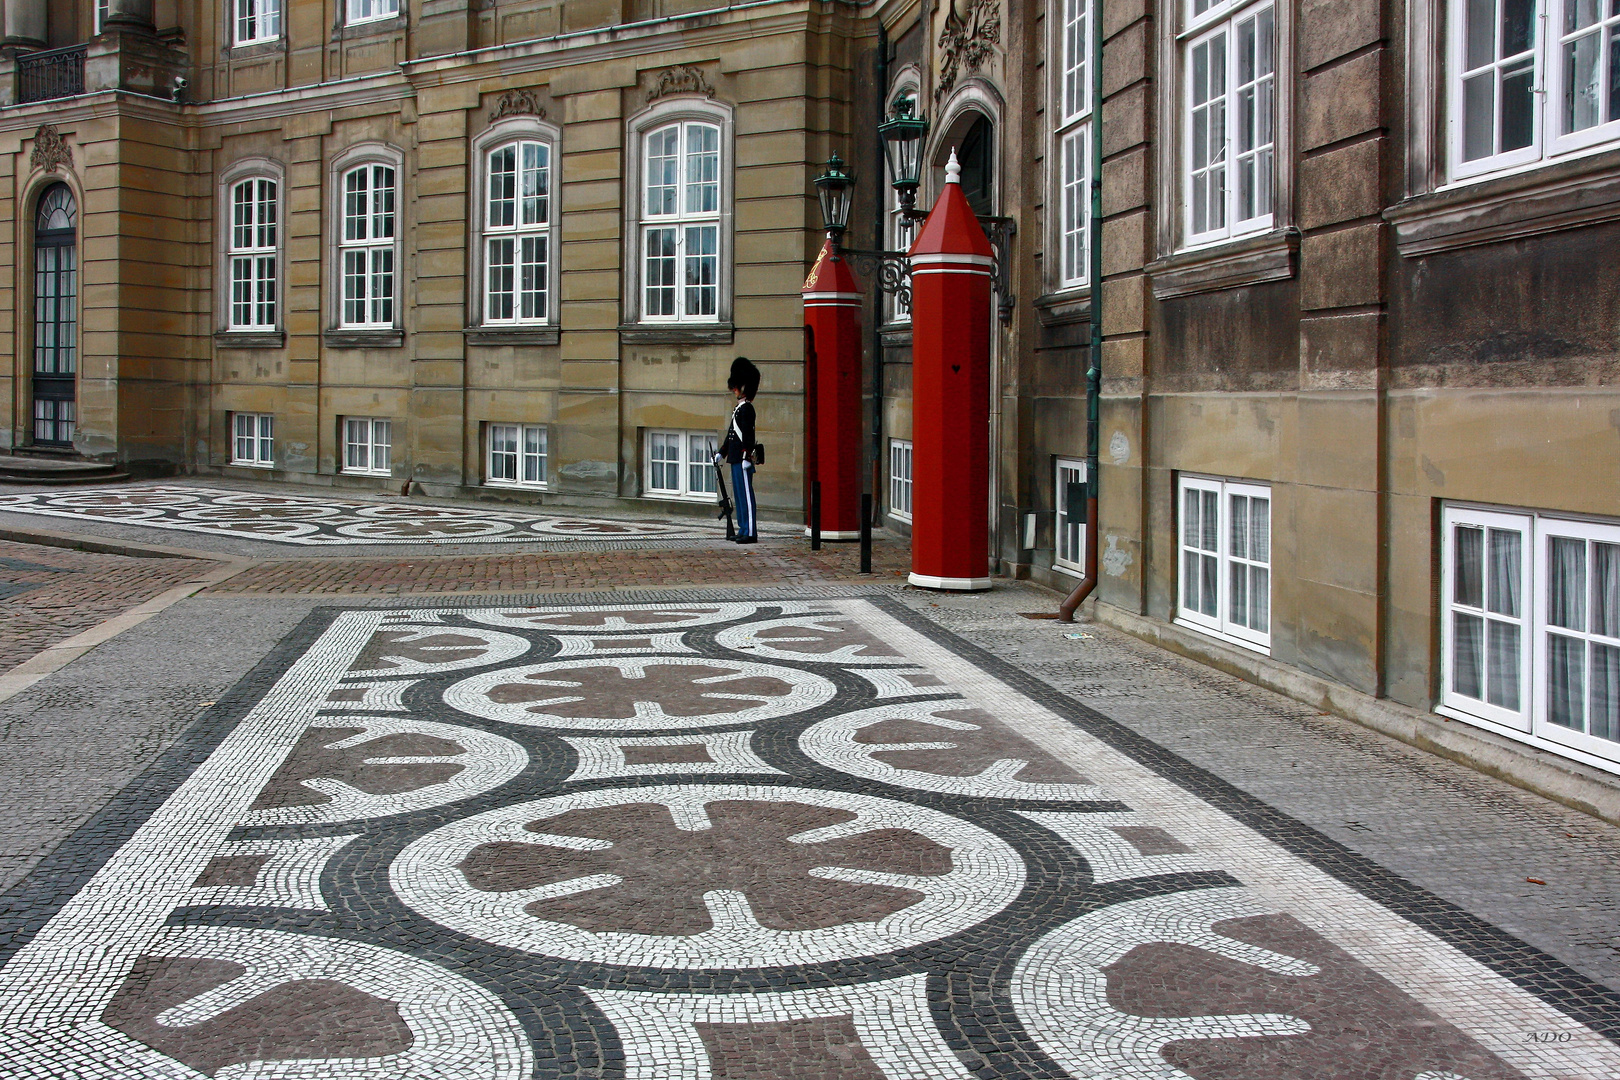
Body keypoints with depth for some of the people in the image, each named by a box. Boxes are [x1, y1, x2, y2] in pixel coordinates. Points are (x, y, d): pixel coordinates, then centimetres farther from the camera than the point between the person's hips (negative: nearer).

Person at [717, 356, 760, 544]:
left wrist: (746, 457, -22)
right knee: (738, 494, 12)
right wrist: (721, 452, 27)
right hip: (736, 459, 10)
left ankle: (750, 532, -8)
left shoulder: (746, 408, -11)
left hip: (742, 459, -10)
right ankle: (743, 529, 18)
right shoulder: (739, 408, 18)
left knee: (745, 493, -9)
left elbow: (748, 434, -18)